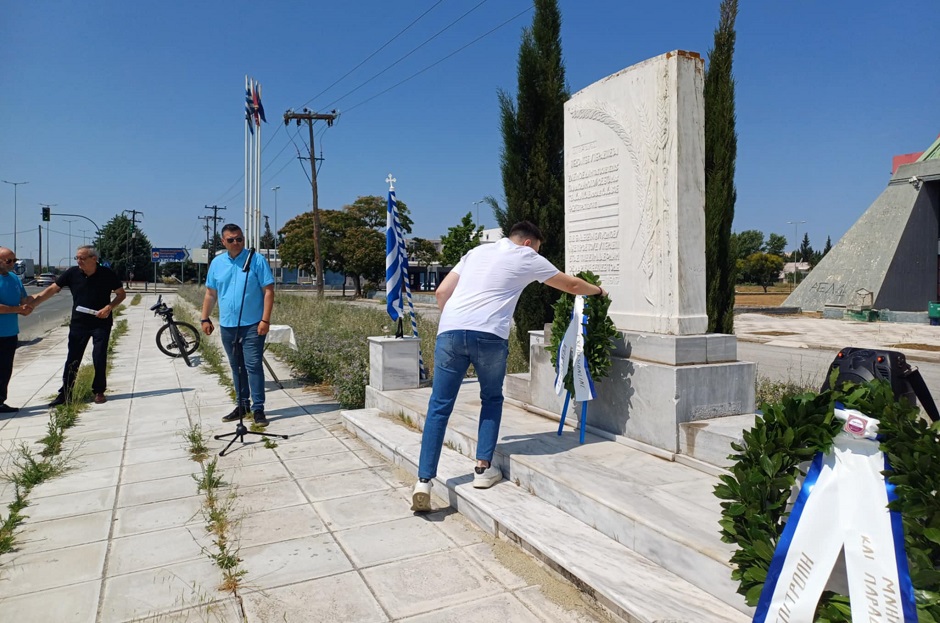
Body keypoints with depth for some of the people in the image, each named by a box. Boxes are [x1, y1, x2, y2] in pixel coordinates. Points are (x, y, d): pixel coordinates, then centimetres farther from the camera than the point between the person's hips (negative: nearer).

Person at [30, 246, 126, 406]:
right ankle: (65, 393, 15)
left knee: (99, 358, 0)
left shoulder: (107, 274, -10)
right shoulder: (72, 273, -5)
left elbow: (121, 294, -2)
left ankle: (99, 392, 15)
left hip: (101, 323, -2)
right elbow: (53, 289, -3)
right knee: (72, 360, 6)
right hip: (78, 323, 2)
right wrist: (33, 303, -14)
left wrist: (109, 307, -17)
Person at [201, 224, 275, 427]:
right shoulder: (217, 263, 8)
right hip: (227, 325, 5)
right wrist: (205, 319, 10)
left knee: (253, 365, -5)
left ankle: (258, 408, 1)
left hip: (252, 325, -5)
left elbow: (268, 290, -9)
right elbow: (210, 294, 15)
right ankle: (242, 405, 25)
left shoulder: (256, 260, -6)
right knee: (236, 367, 14)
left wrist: (265, 320, -15)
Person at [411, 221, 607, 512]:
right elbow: (570, 285, 29)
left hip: (450, 331, 3)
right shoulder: (527, 258, 17)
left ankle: (424, 481, -2)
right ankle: (483, 469, 19)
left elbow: (442, 292, 19)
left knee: (439, 406, 4)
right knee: (492, 399, 21)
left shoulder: (477, 251, 27)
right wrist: (597, 290, 48)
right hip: (489, 335, -3)